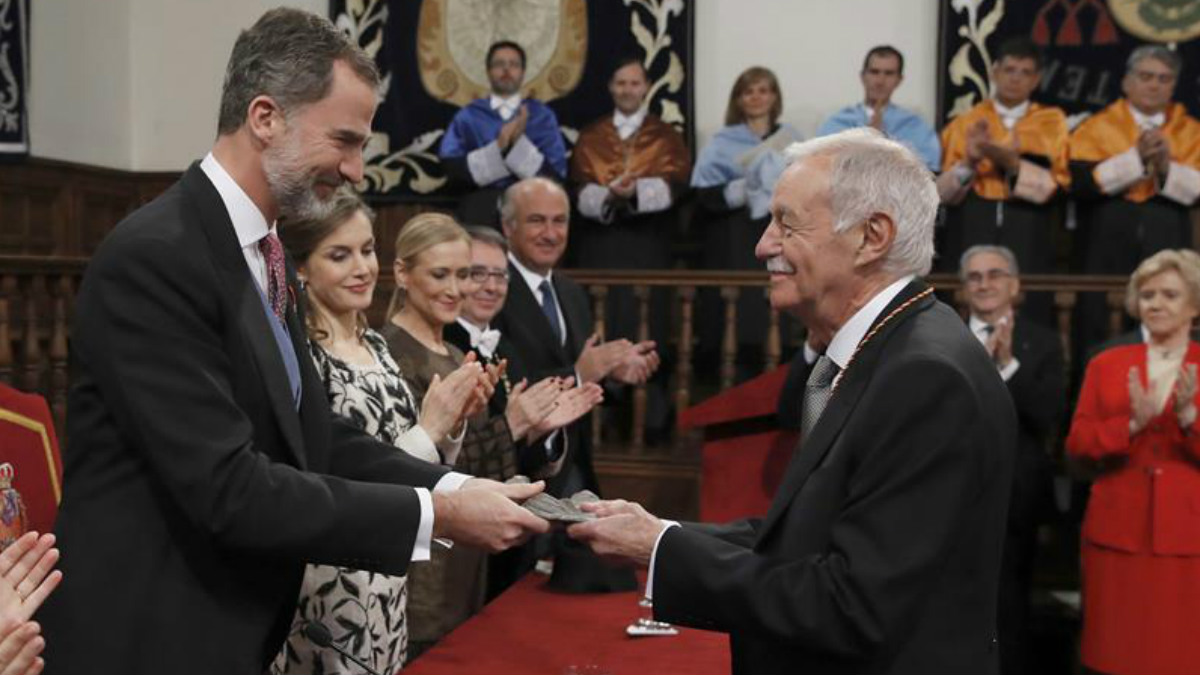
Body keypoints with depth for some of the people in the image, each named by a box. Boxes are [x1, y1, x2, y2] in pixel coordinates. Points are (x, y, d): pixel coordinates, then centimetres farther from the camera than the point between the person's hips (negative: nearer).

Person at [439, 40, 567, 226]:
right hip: (481, 206, -1)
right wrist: (498, 148, -11)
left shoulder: (542, 115, 11)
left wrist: (520, 144, -12)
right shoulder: (467, 116, 12)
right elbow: (452, 168, 0)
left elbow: (556, 174, 2)